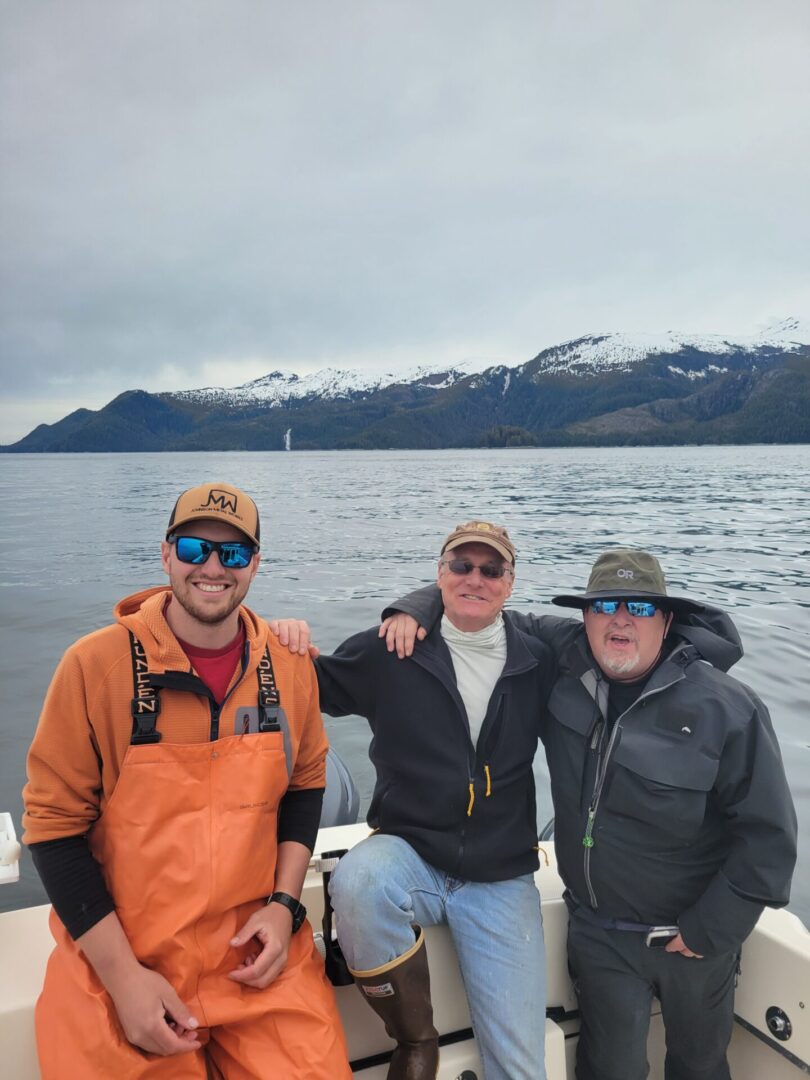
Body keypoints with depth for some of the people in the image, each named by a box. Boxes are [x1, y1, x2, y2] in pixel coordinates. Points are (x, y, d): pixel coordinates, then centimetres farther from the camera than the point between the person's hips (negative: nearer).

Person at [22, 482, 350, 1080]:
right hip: (117, 961, -2)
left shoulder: (289, 666, -3)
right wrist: (122, 973, -12)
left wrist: (283, 903, -2)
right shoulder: (96, 663, -12)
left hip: (259, 955, 2)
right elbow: (55, 824, -8)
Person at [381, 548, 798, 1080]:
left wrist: (711, 931, -11)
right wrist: (416, 610, -18)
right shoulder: (563, 658, -10)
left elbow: (768, 834, -13)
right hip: (599, 934, 1)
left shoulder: (727, 709, -19)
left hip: (692, 935, -1)